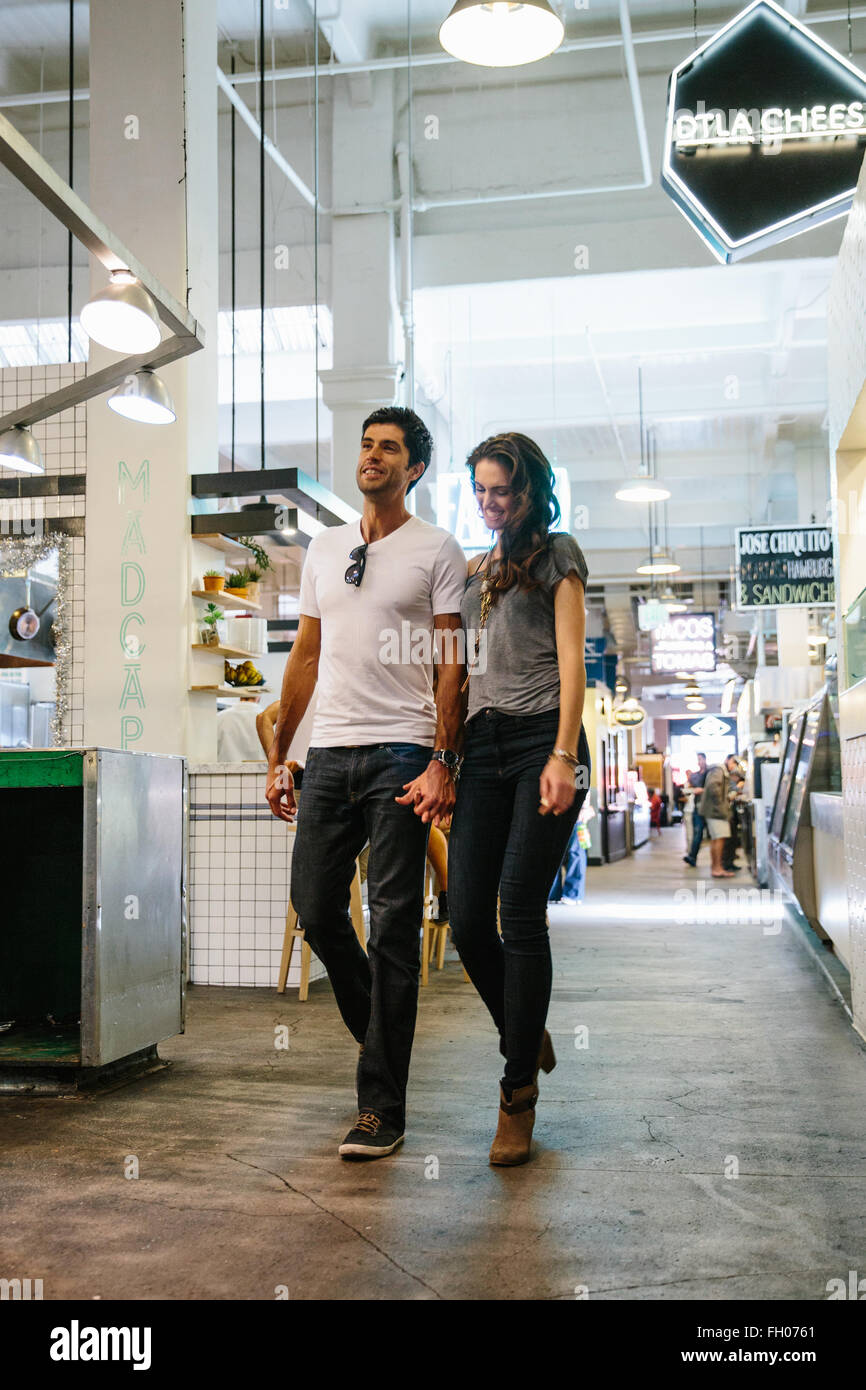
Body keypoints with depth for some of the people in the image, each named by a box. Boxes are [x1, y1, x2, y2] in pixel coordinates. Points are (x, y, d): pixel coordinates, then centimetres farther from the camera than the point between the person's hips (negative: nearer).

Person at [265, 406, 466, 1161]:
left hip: (401, 753, -5)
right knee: (315, 907, 5)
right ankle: (379, 1029, 32)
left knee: (393, 926, -5)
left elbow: (450, 666, -4)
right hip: (329, 751, 5)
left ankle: (382, 1109, 2)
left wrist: (442, 761, -14)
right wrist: (279, 755, 14)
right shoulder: (324, 547, 18)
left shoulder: (437, 549, 2)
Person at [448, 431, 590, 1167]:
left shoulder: (557, 554, 7)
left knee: (520, 912, -11)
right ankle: (527, 1034, 22)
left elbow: (571, 659, -1)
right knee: (467, 919, -4)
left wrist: (564, 755, -12)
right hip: (484, 746, 5)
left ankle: (519, 1094, -1)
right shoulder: (474, 571, 22)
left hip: (542, 738, -5)